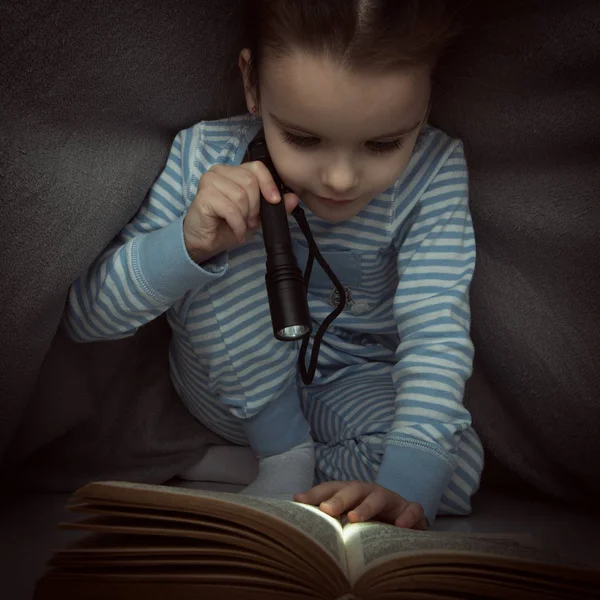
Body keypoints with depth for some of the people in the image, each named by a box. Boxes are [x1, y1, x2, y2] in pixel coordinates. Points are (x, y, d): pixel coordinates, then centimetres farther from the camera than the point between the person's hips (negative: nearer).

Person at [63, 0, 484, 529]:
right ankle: (286, 456, -12)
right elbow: (85, 317, -20)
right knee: (223, 250, -28)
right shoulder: (207, 159, -22)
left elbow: (437, 334, -29)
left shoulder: (433, 174, -21)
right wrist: (187, 246, -40)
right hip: (237, 387, 0)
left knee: (457, 465, -29)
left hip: (357, 383, 1)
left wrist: (408, 483, -46)